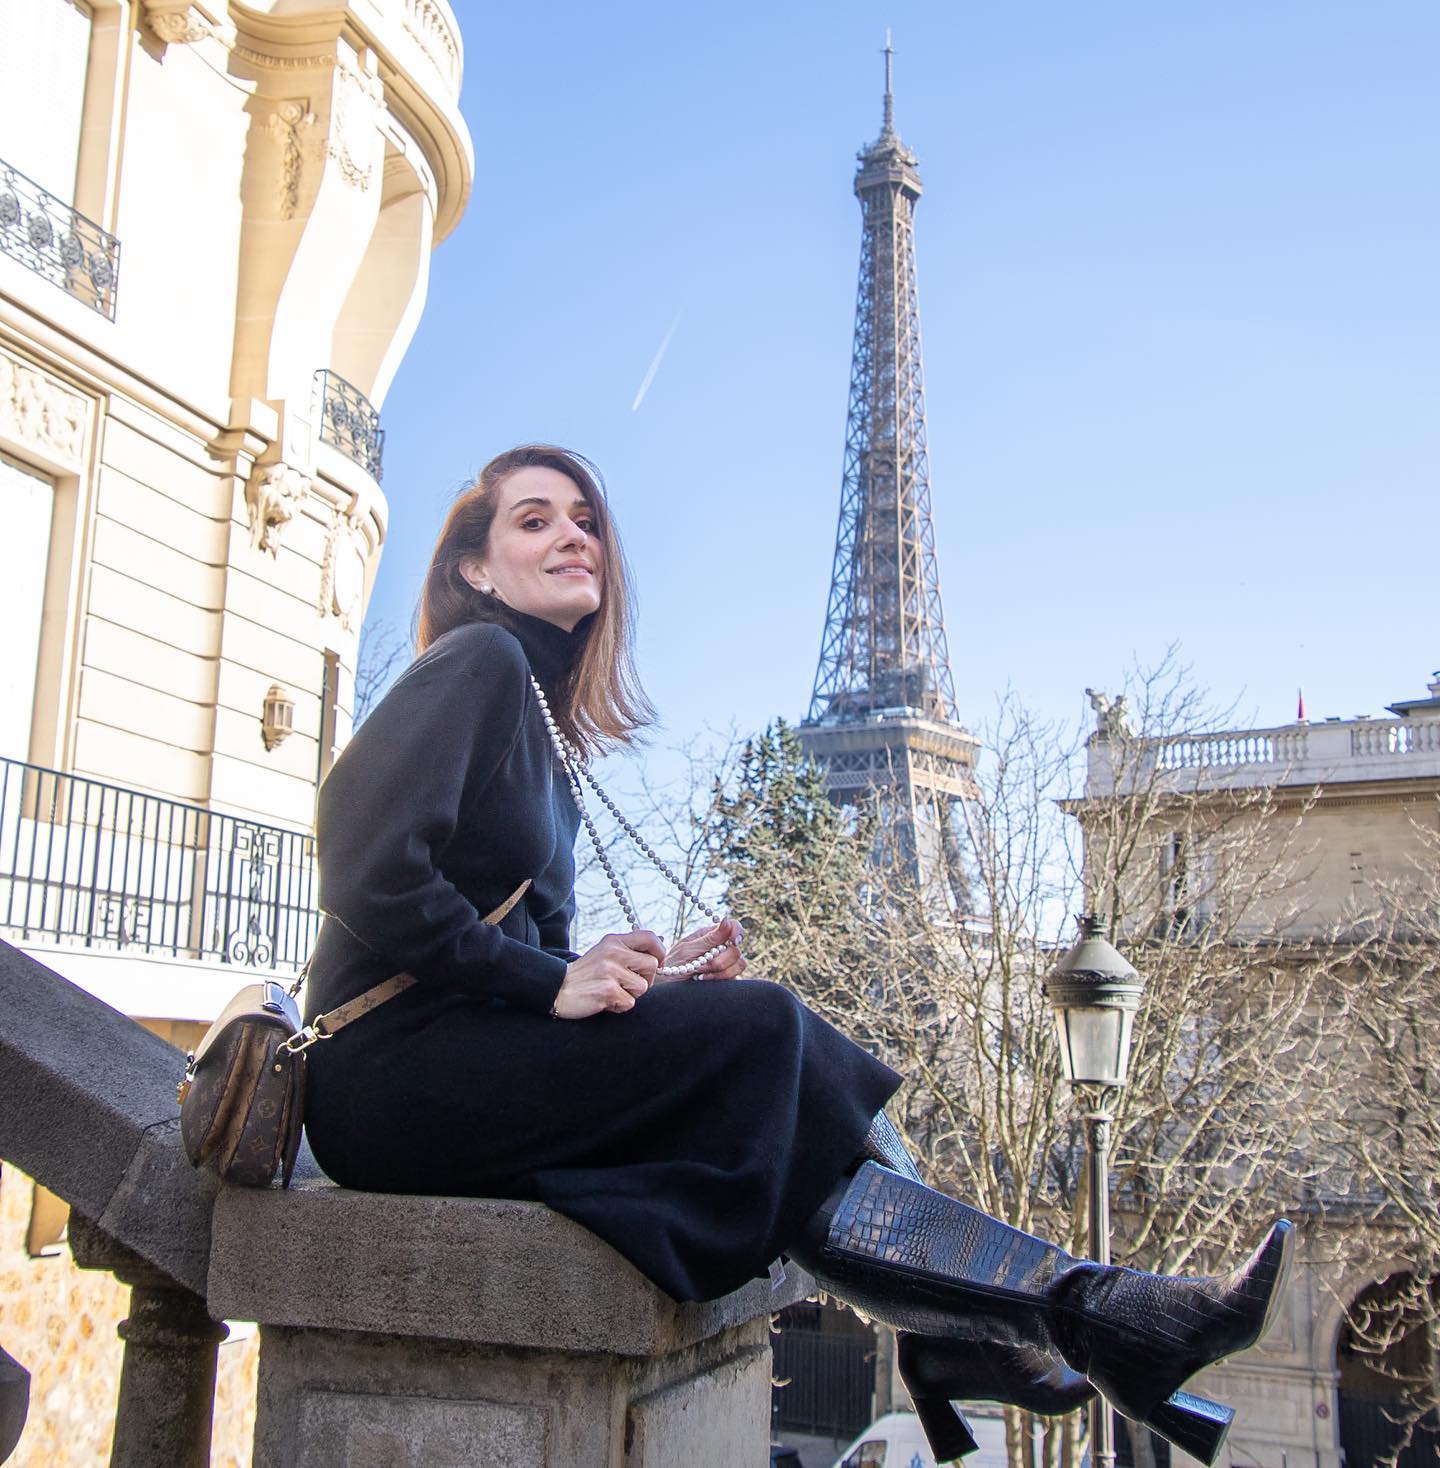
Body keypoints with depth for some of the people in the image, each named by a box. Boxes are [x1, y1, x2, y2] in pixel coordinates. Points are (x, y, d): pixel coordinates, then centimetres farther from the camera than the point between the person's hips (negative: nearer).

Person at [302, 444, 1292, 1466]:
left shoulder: (541, 711, 20)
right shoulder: (480, 661, -6)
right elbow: (371, 869, -19)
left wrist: (638, 976, -2)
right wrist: (551, 982, -16)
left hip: (466, 1048, 8)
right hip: (390, 1068, -8)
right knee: (761, 1024, -21)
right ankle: (1077, 1310, -18)